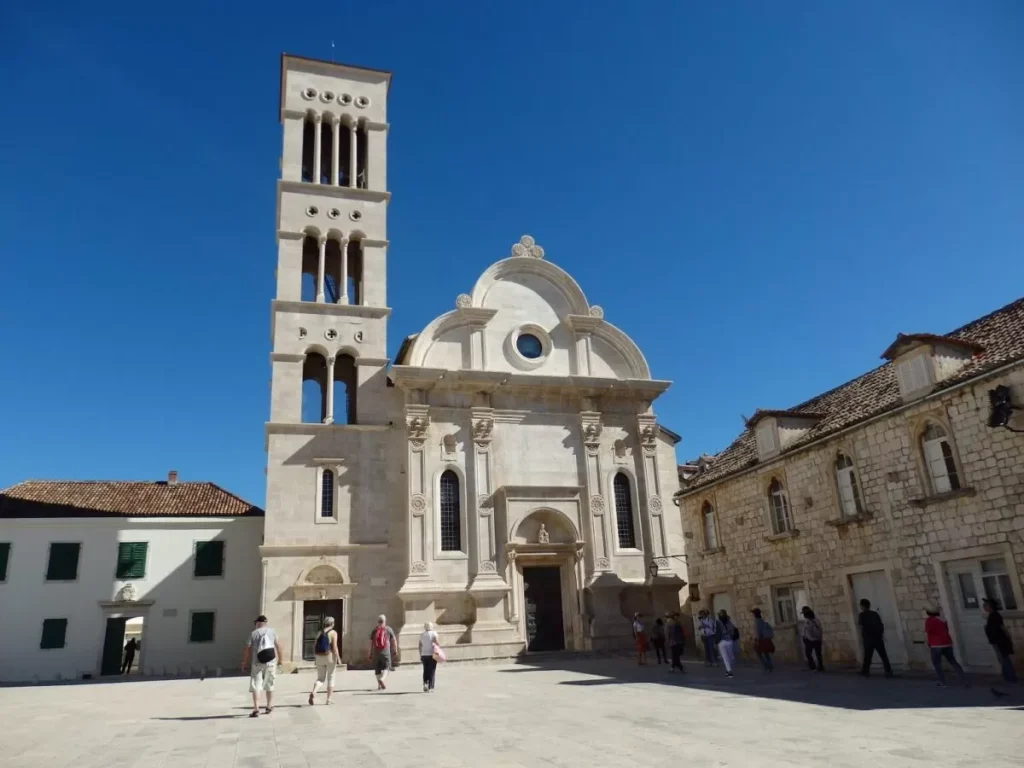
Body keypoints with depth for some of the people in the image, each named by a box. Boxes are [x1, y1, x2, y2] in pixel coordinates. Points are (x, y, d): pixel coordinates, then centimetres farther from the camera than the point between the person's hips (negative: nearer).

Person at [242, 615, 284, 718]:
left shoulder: (253, 633, 0)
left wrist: (244, 662, 6)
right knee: (269, 685, 17)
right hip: (271, 662, 2)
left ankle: (256, 709, -10)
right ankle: (269, 707, 28)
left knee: (255, 686, 1)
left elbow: (247, 649, -4)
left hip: (257, 663, -2)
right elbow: (278, 646, 4)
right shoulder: (272, 632, 5)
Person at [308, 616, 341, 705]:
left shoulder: (320, 632, 7)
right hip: (330, 657, -4)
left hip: (319, 657, 4)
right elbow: (334, 647, -14)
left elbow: (314, 646, 6)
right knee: (331, 678, 11)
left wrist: (315, 656, 17)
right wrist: (338, 658, -9)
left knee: (320, 678, 13)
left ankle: (313, 692, -14)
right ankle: (329, 699, 12)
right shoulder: (333, 633, -7)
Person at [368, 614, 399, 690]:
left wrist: (370, 654, 10)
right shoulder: (388, 629, 1)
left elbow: (371, 643, 4)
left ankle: (379, 685, 15)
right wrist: (395, 651, 11)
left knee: (377, 669, 13)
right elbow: (394, 640, 2)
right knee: (386, 667, 5)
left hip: (375, 652, 2)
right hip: (385, 652, -2)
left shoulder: (374, 630, 5)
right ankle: (382, 679, -19)